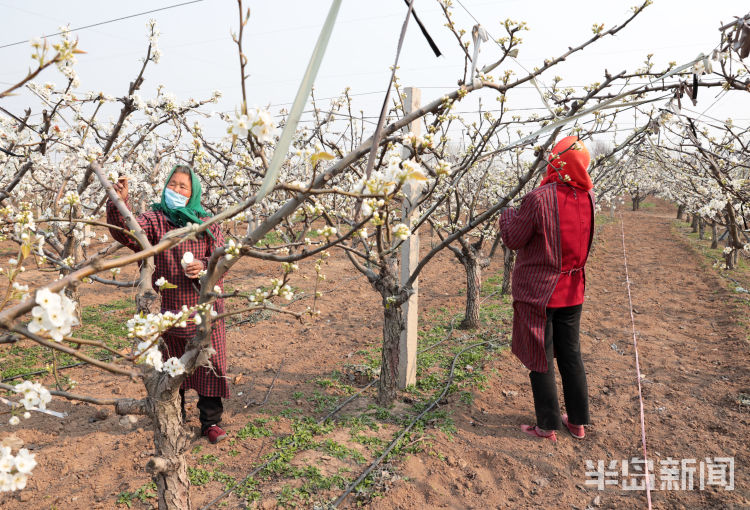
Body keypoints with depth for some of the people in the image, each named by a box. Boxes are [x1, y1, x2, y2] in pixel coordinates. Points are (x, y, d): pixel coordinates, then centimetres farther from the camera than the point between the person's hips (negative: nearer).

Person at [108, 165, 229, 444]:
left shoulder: (207, 223, 4)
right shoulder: (154, 219, -1)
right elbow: (126, 232, -19)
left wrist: (204, 266, -21)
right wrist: (119, 203, -34)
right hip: (170, 310, 0)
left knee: (209, 367, 4)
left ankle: (211, 421, 19)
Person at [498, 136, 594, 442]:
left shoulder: (539, 199, -23)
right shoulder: (588, 195, -4)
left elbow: (513, 239, -12)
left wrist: (507, 215, 7)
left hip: (538, 291, -6)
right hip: (572, 290, 6)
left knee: (540, 359, 7)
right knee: (571, 354, 18)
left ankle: (547, 427, 18)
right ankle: (578, 422, 30)